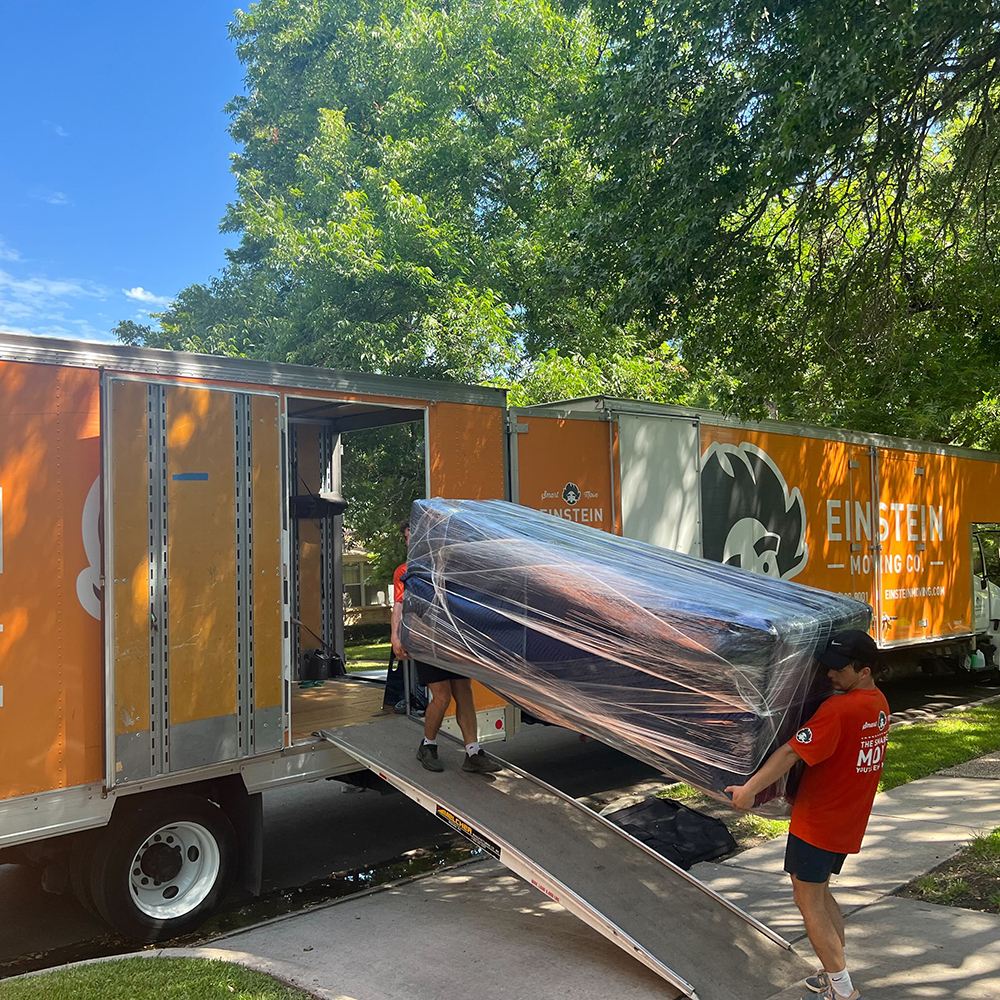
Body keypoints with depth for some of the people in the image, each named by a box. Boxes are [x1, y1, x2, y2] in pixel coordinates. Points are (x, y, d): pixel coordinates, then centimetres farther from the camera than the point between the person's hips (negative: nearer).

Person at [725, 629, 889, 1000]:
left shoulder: (838, 709, -25)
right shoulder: (879, 703, 4)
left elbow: (792, 752, -29)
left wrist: (750, 788, -28)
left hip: (818, 820, -9)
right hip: (849, 820, 9)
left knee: (808, 902, 2)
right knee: (820, 892, 22)